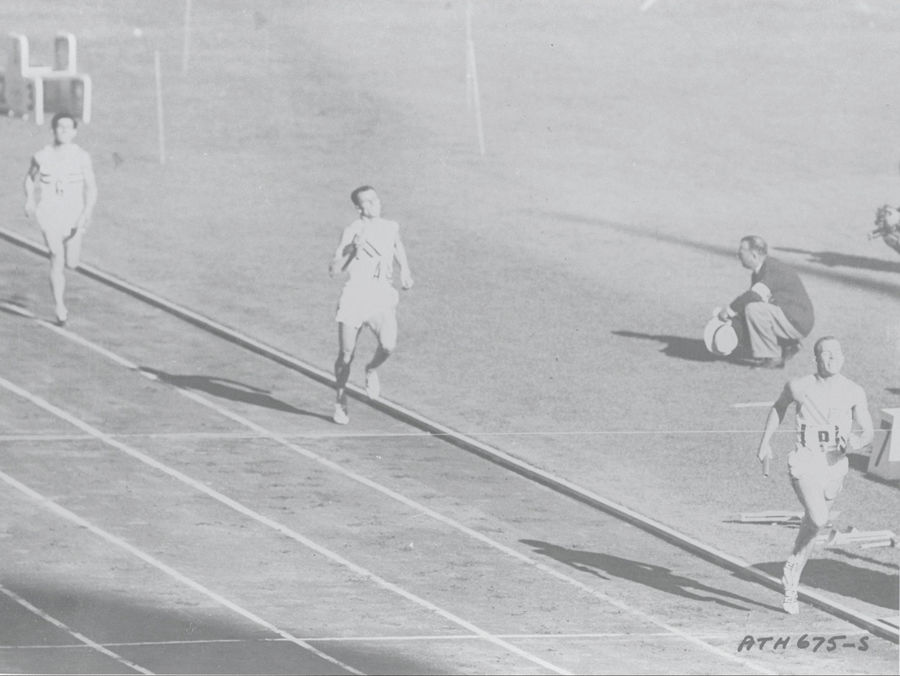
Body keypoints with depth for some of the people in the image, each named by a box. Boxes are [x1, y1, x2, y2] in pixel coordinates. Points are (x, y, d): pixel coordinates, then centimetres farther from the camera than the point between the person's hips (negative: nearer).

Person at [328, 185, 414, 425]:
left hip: (382, 297, 2)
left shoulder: (391, 227, 9)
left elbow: (398, 246, 33)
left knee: (388, 345, -22)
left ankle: (372, 370, 13)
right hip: (354, 295, -2)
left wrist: (405, 272, 20)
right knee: (346, 354, -1)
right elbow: (334, 269, -5)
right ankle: (340, 402, 21)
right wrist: (353, 249, -18)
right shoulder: (352, 231, -2)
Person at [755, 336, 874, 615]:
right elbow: (779, 406, 14)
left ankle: (792, 586, 32)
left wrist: (858, 440, -22)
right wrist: (765, 442, 14)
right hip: (805, 463, -3)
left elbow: (867, 430, 2)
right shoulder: (799, 387, -7)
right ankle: (792, 565, 3)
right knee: (818, 520, -24)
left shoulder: (854, 392, -3)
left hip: (835, 466, 3)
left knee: (813, 522, 14)